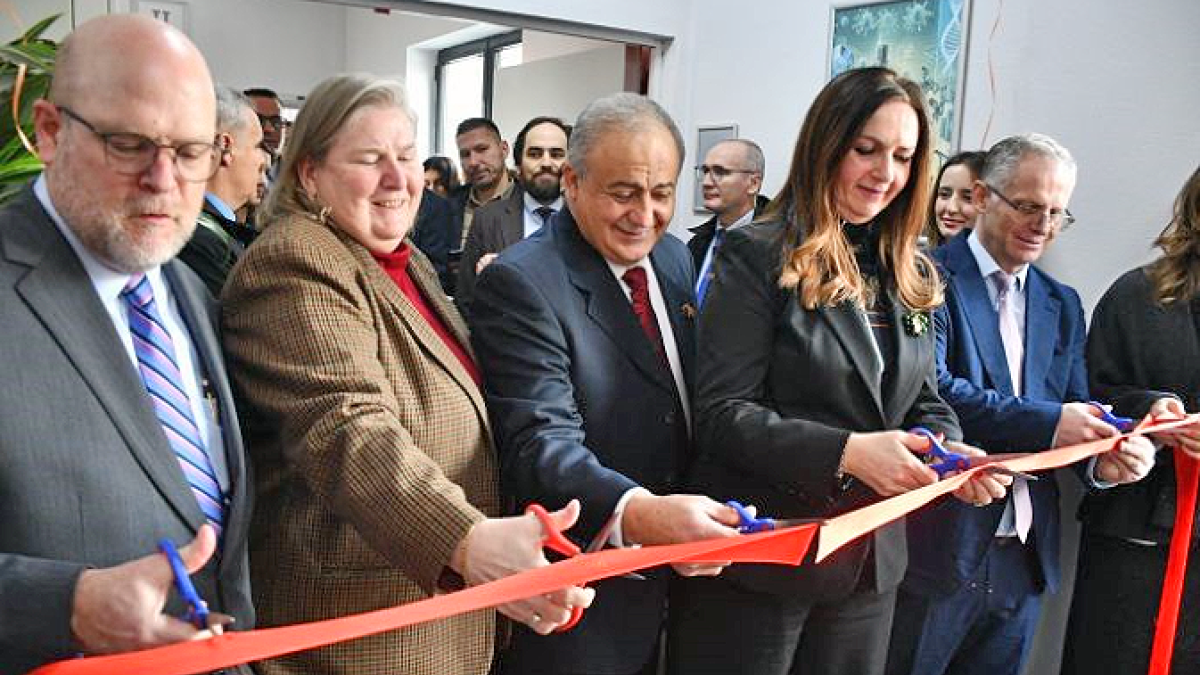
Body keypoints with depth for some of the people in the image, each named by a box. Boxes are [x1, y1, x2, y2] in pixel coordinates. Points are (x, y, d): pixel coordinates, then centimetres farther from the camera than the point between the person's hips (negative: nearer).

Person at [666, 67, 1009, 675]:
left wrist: (956, 455, -10)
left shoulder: (909, 276, 9)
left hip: (870, 565, 6)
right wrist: (845, 451, -28)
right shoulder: (757, 257, -11)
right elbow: (723, 414, -17)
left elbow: (926, 404, 12)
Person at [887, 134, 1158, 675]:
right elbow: (928, 389, -21)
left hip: (1025, 556, 6)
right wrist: (1046, 423, -24)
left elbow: (1077, 413, 12)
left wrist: (1105, 460, -10)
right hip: (938, 546, -6)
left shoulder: (1063, 305, 14)